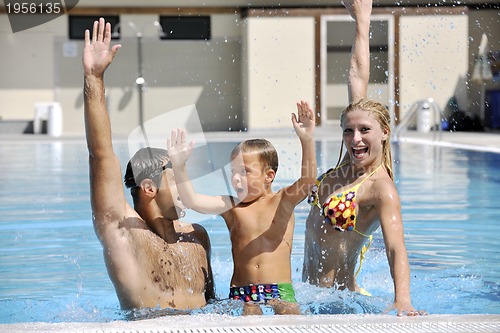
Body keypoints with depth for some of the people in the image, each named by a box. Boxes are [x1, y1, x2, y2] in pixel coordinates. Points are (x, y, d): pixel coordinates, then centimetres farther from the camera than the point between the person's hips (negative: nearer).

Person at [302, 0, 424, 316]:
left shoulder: (381, 188, -15)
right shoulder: (351, 162, 4)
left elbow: (396, 248, -30)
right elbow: (358, 77, 11)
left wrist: (402, 301, -47)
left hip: (341, 300, -8)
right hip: (309, 292, 8)